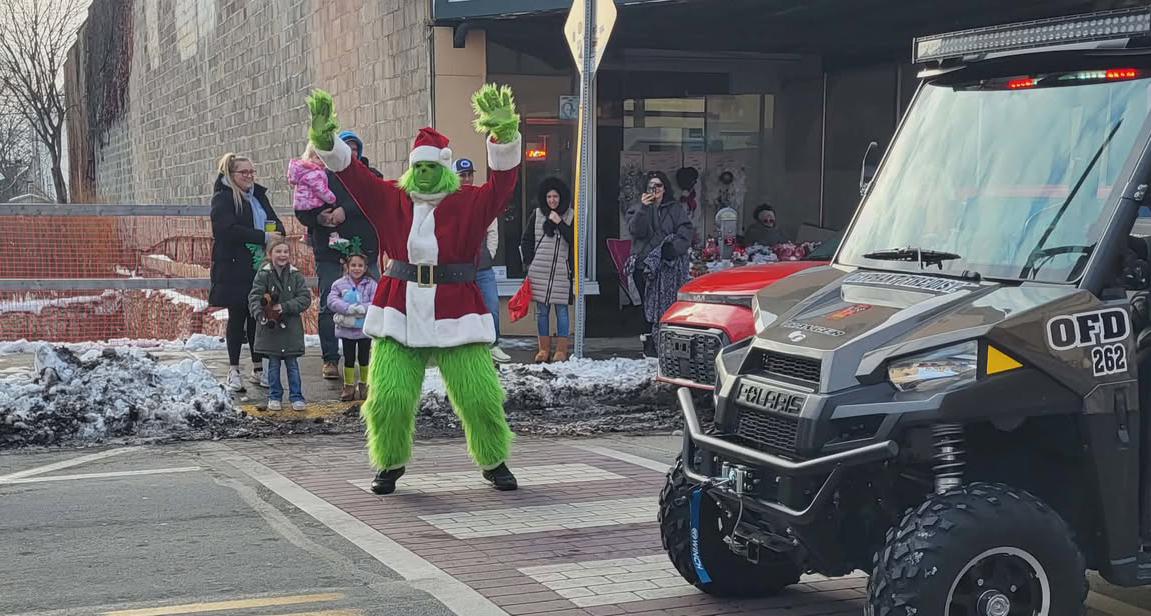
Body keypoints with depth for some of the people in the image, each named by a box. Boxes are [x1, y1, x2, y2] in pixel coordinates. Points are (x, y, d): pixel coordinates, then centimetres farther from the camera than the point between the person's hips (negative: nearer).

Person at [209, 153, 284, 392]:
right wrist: (263, 237, -20)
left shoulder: (259, 196, 16)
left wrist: (277, 232, -6)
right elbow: (229, 229, -19)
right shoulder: (222, 198, -6)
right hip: (235, 267, -6)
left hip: (261, 267, 6)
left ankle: (258, 368, 15)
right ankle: (233, 371, 8)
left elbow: (275, 222, 19)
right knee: (237, 317, 0)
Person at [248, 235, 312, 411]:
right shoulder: (263, 275, -6)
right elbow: (254, 298, -11)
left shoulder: (296, 275, -1)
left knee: (292, 364, 7)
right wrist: (261, 315, -27)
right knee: (273, 365, 9)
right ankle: (274, 397, 20)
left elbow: (305, 298, -5)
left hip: (291, 328, 1)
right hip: (270, 327, -1)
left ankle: (296, 397, 16)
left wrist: (284, 307, -16)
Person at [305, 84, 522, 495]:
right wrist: (324, 140, -19)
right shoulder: (391, 200, 8)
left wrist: (503, 133, -30)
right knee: (387, 396, -5)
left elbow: (504, 180, -13)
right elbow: (352, 173, -1)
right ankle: (390, 464, 20)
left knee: (481, 396, -2)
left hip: (456, 316, -1)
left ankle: (494, 462, 23)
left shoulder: (470, 204, 1)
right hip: (399, 315, 2)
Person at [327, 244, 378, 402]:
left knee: (364, 358, 12)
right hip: (346, 329, 0)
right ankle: (349, 386, 21)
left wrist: (360, 309, -26)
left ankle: (364, 385, 26)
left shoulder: (371, 284, -6)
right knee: (349, 358, 9)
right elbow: (332, 302, -14)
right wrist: (349, 308, -25)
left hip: (365, 328, 0)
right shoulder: (339, 284, -3)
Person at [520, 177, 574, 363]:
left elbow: (575, 241, -7)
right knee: (541, 311, 5)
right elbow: (526, 240, 11)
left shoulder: (570, 216, 3)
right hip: (539, 271, 2)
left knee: (561, 310, 0)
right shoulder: (537, 215, 7)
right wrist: (528, 263, 3)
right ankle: (544, 349, 12)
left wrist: (560, 223, -13)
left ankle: (561, 350, 5)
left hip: (561, 271, -2)